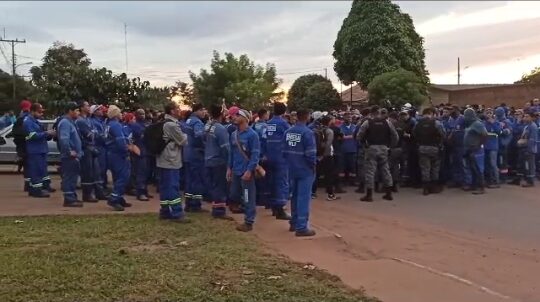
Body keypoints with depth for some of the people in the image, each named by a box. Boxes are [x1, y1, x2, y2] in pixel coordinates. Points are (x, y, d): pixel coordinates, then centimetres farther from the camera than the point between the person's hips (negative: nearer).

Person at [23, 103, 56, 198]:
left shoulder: (36, 121, 18)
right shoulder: (27, 121, -13)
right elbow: (33, 136, -22)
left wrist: (50, 134, 3)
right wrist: (46, 133, -20)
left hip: (41, 150, 10)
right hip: (34, 151, -10)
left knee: (43, 168, 18)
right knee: (36, 170, -9)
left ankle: (45, 185, 29)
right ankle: (35, 189, -6)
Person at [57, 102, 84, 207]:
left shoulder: (70, 122, 18)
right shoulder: (65, 122, -15)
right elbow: (64, 139, -28)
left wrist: (78, 151, 18)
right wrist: (69, 152, -23)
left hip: (74, 156, 10)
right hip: (69, 156, -10)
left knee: (73, 177, 15)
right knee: (69, 177, -6)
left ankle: (73, 197, 23)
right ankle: (69, 199, -3)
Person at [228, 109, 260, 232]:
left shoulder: (252, 134, -12)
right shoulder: (234, 134, 10)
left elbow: (255, 154, -15)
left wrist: (249, 170, -21)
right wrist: (229, 168, 10)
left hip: (247, 171, -7)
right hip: (235, 171, 7)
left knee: (248, 197, 0)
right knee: (234, 195, 12)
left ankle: (249, 222, 9)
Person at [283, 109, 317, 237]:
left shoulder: (288, 132, 6)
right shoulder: (307, 132, -16)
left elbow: (285, 151, 8)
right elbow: (310, 153, -18)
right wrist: (313, 165, -2)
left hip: (293, 169, 7)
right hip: (305, 170, -7)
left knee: (295, 196, 17)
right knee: (303, 197, -4)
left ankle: (294, 223, 26)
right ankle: (301, 227, -4)